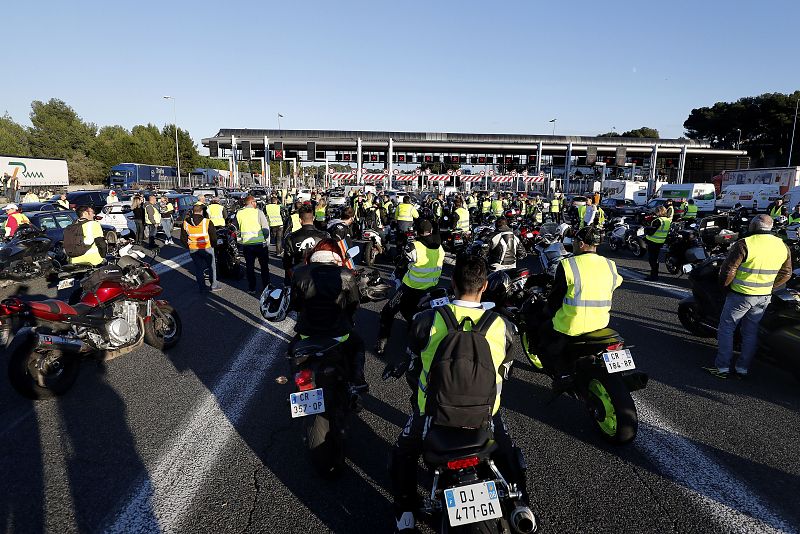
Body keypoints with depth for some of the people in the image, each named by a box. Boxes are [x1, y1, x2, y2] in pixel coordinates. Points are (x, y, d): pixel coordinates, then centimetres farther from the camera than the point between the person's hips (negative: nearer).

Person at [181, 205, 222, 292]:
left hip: (193, 249, 3)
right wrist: (212, 245, 8)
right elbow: (213, 237, -9)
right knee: (212, 266, 12)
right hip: (206, 248, -3)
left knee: (198, 268, 14)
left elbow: (183, 238, 5)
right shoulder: (207, 222, -11)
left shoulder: (185, 223, 0)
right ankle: (214, 285, 15)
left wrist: (189, 247, 16)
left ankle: (201, 287, 19)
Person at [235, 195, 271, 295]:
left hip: (246, 244, 3)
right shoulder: (258, 212, -8)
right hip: (260, 243, -3)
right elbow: (266, 228, -9)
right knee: (264, 266, 11)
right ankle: (266, 287, 15)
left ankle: (251, 288, 16)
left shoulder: (239, 213, 2)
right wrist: (267, 241, 0)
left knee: (249, 266, 12)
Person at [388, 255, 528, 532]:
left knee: (403, 453, 29)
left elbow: (413, 365, 2)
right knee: (508, 453, 33)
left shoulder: (425, 320, -14)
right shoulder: (502, 325, -11)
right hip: (484, 416, 1)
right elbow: (503, 373, 5)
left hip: (434, 415, 0)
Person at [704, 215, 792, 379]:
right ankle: (743, 369, 22)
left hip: (740, 295, -6)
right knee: (751, 332, 16)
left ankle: (723, 368, 8)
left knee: (726, 329, 6)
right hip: (764, 297, 6)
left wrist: (725, 285, 1)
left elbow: (728, 270, -17)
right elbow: (786, 274, 12)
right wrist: (768, 286, 21)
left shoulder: (744, 244, -18)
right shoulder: (783, 246, 2)